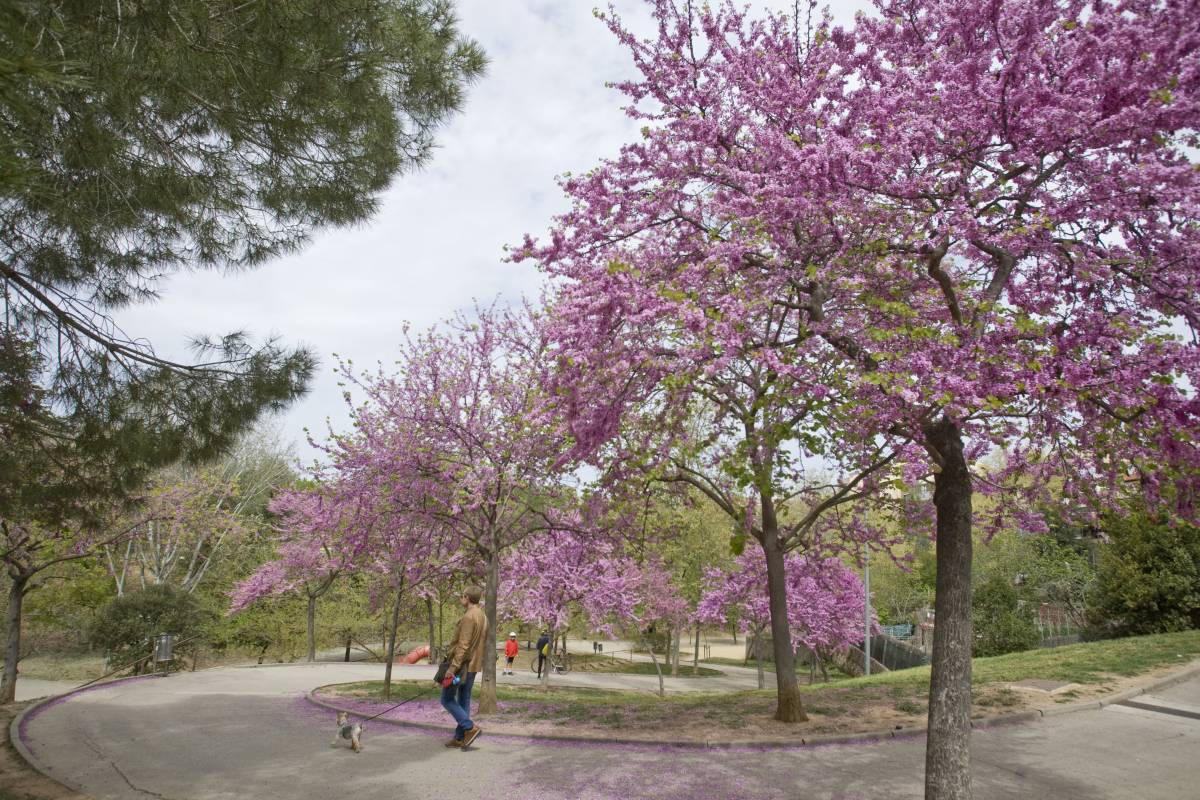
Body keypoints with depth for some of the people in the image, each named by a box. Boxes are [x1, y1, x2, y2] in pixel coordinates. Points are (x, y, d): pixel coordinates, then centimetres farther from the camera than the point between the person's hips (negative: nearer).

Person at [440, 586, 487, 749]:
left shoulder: (468, 617, -18)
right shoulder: (483, 617, 12)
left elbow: (463, 645, -24)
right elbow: (483, 645, 15)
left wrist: (452, 667, -24)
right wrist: (477, 663, 19)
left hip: (461, 665, -9)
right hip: (473, 666, 9)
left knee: (447, 699, 1)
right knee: (464, 701, 12)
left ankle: (470, 728, -8)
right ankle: (460, 738, 14)